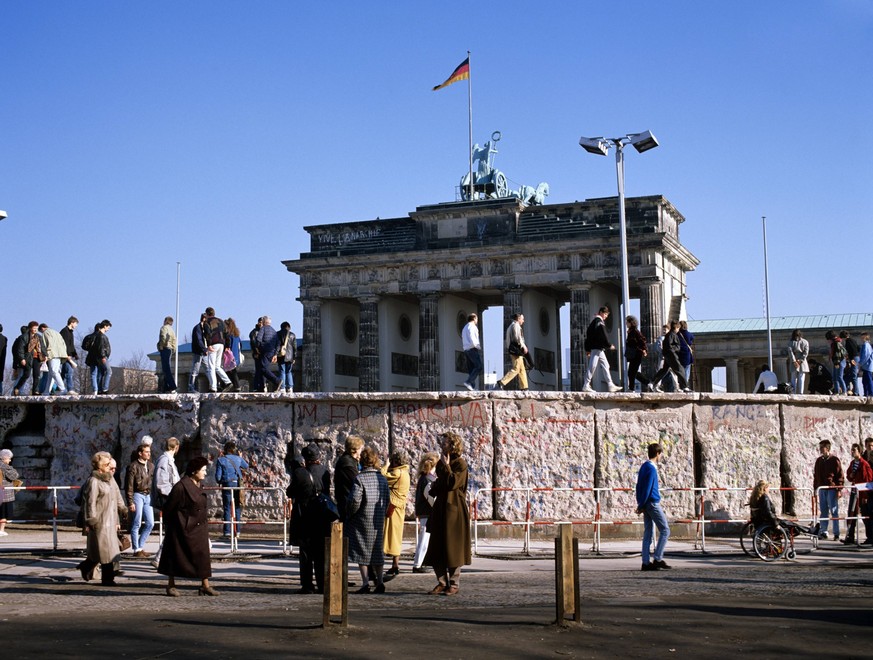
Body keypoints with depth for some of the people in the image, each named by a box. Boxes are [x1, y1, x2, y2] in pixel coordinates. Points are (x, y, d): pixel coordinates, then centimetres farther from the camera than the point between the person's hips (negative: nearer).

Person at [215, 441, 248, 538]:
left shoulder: (221, 460, -5)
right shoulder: (238, 459, 2)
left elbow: (218, 476, -5)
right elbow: (246, 466, 22)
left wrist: (219, 483, 15)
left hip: (227, 485, -2)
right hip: (237, 484, 2)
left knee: (227, 508, 1)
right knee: (237, 508, 10)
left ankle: (227, 532, -2)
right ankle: (238, 531, 11)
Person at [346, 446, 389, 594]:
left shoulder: (360, 478, -14)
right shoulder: (382, 478, 4)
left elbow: (354, 500, -19)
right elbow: (387, 500, 8)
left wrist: (349, 515, -4)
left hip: (362, 521, -5)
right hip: (378, 521, 5)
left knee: (362, 553, 2)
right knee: (376, 551, 13)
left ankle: (366, 583, -3)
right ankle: (379, 582, 8)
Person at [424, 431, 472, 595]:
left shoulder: (460, 463, -8)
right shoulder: (440, 463, 14)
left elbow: (452, 483, -20)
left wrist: (446, 465, -14)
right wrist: (434, 486, 3)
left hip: (454, 509, -7)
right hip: (440, 508, 7)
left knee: (453, 546, -2)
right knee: (436, 548, 5)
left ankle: (454, 584, 6)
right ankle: (442, 582, 14)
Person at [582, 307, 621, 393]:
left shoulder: (594, 321, 19)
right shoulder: (599, 322, -11)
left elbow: (588, 334, 20)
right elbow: (603, 335, -18)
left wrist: (588, 349, 20)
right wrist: (609, 345, -8)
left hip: (599, 348, 10)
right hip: (597, 348, -10)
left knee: (605, 366, 11)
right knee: (592, 366, -8)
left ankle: (610, 385, 12)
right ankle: (586, 386, -7)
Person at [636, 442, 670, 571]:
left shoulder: (644, 466, 14)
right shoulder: (652, 469, -14)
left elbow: (639, 486, 16)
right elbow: (647, 488, -16)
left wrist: (640, 504, 14)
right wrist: (642, 506, -11)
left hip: (647, 505, 9)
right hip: (653, 503, -9)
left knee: (648, 534, 7)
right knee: (665, 530, -3)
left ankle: (646, 562, 6)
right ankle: (657, 559, -6)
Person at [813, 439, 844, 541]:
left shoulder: (834, 460, -4)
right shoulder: (819, 460, 12)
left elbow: (840, 475, -5)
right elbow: (815, 475, 18)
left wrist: (839, 490, -10)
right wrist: (814, 488, 13)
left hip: (832, 489, -5)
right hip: (821, 489, 5)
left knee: (834, 512, -3)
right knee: (823, 511, 7)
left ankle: (836, 533, 0)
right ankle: (823, 532, 12)